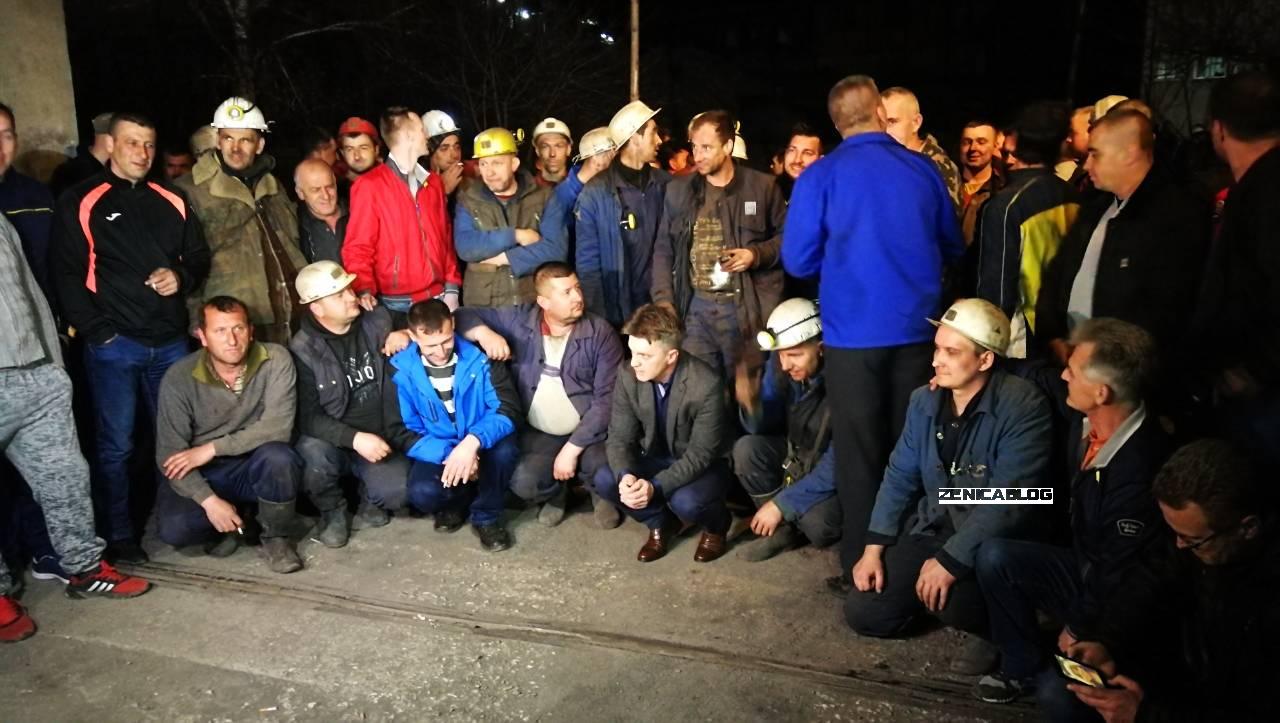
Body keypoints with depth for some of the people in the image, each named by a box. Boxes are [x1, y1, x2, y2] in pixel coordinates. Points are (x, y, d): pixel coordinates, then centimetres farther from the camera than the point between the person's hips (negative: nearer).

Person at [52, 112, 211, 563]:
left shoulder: (172, 202, 12)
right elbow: (67, 275, -4)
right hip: (113, 343, -4)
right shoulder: (81, 202, -1)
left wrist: (182, 277, -4)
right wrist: (97, 331, -11)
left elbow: (199, 256, 19)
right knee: (115, 444, 2)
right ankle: (117, 536, 15)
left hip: (170, 340, 4)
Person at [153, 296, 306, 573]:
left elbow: (277, 427, -24)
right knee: (173, 528, -26)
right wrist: (209, 501, -25)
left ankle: (275, 537, -7)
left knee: (278, 456, -34)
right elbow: (170, 453, -13)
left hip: (257, 467, 0)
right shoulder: (179, 378, -13)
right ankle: (232, 524, 9)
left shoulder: (275, 359, -16)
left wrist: (213, 448, -26)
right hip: (203, 474, 1)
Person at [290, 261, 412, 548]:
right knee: (312, 451, -36)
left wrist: (405, 334, -10)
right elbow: (308, 416, -16)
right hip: (335, 442, -1)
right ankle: (332, 512, -2)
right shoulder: (302, 351, -10)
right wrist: (355, 438, -31)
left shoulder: (378, 321, -1)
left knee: (395, 491, -26)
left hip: (382, 439, 2)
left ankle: (370, 501, 14)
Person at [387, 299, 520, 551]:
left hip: (480, 448, 0)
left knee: (505, 448, -33)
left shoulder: (479, 356, -15)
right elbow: (405, 434, -11)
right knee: (422, 493, -30)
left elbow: (508, 409, -20)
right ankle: (457, 502, 9)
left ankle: (486, 516, -4)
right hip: (437, 453, 0)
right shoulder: (401, 371, -13)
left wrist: (473, 441, -38)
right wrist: (448, 454, -28)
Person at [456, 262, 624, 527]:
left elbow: (606, 398, -13)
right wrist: (484, 333, -24)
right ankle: (556, 493, 13)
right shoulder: (519, 320, -4)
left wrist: (572, 448, -18)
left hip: (588, 432, -1)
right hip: (539, 433, 2)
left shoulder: (601, 333, -9)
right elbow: (466, 315, 0)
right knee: (523, 483, -26)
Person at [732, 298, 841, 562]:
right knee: (746, 449, -20)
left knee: (816, 526, -30)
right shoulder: (780, 363, -15)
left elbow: (837, 464, -26)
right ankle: (784, 529, -1)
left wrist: (782, 503, -22)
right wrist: (750, 402, -30)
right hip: (797, 453, 6)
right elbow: (764, 428, -7)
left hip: (835, 473, -5)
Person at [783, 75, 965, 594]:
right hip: (916, 329, 3)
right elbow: (953, 248, 12)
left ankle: (861, 566, 14)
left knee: (859, 454, 7)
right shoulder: (923, 170, 2)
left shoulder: (821, 177, -7)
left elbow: (798, 261, -5)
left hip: (853, 333, -3)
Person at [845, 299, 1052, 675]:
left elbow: (1008, 501, -25)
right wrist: (873, 549, -1)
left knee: (948, 600, -34)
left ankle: (992, 627, 1)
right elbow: (900, 476, 6)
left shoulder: (1022, 406, -20)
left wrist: (951, 561, -26)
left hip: (994, 544, -6)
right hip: (933, 529, 6)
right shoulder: (924, 400, 0)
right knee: (863, 613, -5)